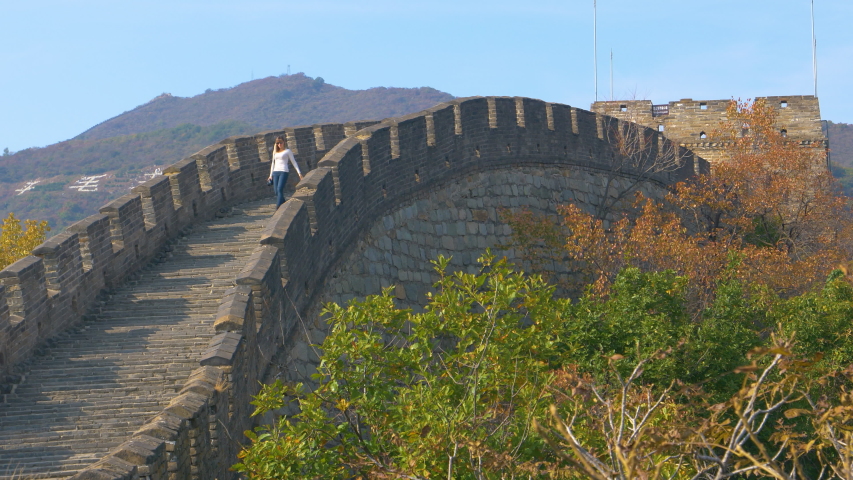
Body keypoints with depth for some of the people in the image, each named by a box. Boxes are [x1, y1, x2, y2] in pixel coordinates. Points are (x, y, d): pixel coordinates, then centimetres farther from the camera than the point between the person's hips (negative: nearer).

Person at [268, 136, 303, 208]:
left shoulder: (287, 151, 6)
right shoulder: (275, 151, 20)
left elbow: (294, 162, 6)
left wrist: (299, 173, 0)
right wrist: (270, 175, 23)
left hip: (284, 172, -5)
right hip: (275, 172, 5)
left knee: (280, 189, -21)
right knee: (276, 192, -3)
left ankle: (279, 207, -27)